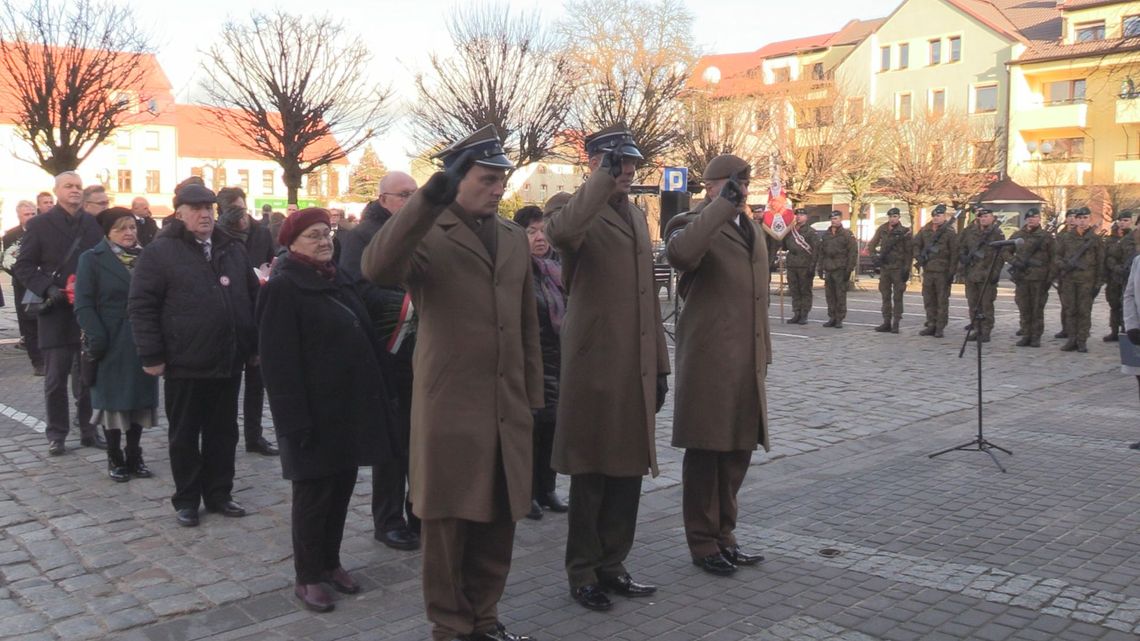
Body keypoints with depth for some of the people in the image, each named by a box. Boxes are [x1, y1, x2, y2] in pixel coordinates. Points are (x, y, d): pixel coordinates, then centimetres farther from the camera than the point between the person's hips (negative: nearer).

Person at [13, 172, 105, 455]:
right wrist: (48, 289, -14)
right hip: (56, 313, -2)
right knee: (56, 377, 4)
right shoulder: (40, 224, 1)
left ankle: (88, 430, 18)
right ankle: (57, 434, 14)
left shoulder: (94, 224, 6)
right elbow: (23, 266, 0)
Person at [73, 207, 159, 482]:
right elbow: (84, 304, -7)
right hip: (111, 344, -3)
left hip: (142, 343, 4)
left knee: (140, 399, 8)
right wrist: (97, 338, -17)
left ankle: (134, 456, 18)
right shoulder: (92, 259, -2)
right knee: (114, 400, 4)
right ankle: (115, 458, 15)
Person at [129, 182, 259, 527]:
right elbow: (142, 305, -8)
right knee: (184, 435, 8)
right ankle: (186, 500, 21)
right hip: (185, 364, -4)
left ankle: (219, 494, 26)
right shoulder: (159, 252, -5)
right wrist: (151, 356, -12)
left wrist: (256, 345, 12)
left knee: (223, 433, 13)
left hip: (228, 361, 4)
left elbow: (253, 298, 16)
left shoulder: (232, 249, 11)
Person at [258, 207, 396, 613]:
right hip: (315, 410, -7)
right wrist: (295, 419, -22)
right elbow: (279, 360, -16)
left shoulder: (338, 282, 13)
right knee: (314, 492, 3)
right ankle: (308, 576, 17)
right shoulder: (283, 288, -10)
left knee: (342, 487, 14)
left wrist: (374, 399, 13)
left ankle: (330, 562, 29)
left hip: (351, 406, 7)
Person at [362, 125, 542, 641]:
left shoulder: (514, 237, 13)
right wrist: (432, 194, -36)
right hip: (450, 408, -5)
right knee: (449, 523, 8)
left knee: (498, 522, 14)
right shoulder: (426, 232, -6)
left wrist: (532, 397, 14)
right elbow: (376, 268, -29)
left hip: (507, 409, 6)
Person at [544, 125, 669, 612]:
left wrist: (660, 364, 17)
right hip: (594, 365, -7)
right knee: (590, 473, 4)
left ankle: (611, 565, 27)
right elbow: (562, 231, -32)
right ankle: (582, 573, 19)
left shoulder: (637, 215, 19)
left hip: (637, 367, 7)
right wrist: (604, 177, -26)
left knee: (628, 469, 13)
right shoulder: (571, 207, -4)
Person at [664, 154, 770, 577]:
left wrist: (764, 352, 20)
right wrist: (723, 205, -25)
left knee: (738, 451, 13)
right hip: (707, 360, -7)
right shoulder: (692, 225, -5)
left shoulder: (753, 231, 19)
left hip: (747, 362, 8)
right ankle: (703, 544, 16)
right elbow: (679, 253, -31)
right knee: (704, 452, 3)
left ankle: (723, 536, 27)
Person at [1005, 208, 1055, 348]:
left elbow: (1052, 259, 1)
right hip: (1021, 277, 3)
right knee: (1023, 308, 5)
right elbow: (1006, 252, 15)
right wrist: (1014, 262, -5)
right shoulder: (1017, 235, 10)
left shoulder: (1046, 236, 3)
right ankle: (1026, 335, 13)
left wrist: (1050, 277, -6)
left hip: (1039, 279, -3)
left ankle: (1036, 337, 7)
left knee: (1037, 309, 1)